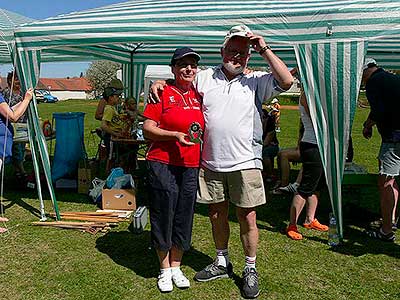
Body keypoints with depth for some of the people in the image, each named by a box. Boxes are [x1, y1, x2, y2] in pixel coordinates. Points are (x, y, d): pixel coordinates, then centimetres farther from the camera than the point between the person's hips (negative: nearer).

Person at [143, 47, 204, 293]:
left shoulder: (198, 95, 11)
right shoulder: (163, 93, -4)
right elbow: (147, 129, -8)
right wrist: (176, 135, -19)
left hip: (191, 165, 5)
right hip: (163, 164, -4)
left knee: (184, 216, 11)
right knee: (163, 214, 5)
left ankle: (176, 267, 30)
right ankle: (165, 270, 25)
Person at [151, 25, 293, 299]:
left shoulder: (256, 81, 3)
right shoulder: (204, 78, 8)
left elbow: (287, 81, -10)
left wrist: (265, 50, -10)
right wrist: (160, 82, 0)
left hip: (245, 163, -2)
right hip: (211, 164, 3)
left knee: (247, 217, 1)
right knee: (216, 214, 15)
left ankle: (250, 269, 22)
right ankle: (222, 263, 35)